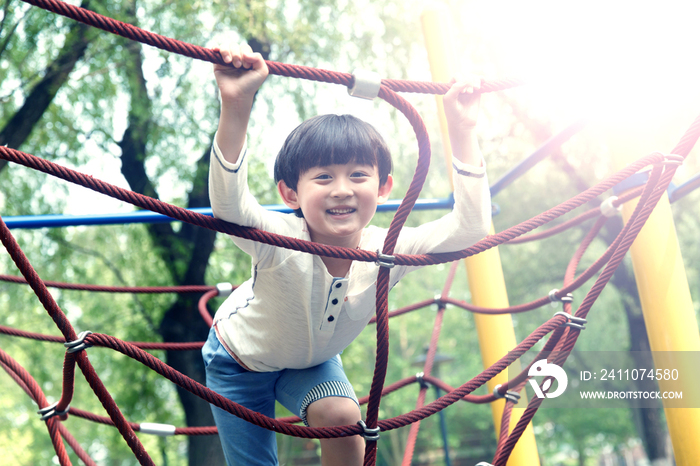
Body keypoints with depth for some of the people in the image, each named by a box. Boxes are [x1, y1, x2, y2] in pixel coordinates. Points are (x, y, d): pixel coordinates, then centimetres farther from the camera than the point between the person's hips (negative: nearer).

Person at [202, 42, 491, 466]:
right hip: (241, 361, -2)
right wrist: (236, 107, -72)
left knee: (342, 416, -25)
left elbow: (471, 226, -34)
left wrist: (462, 130, -38)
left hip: (311, 360, 2)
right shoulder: (281, 244, -40)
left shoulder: (384, 252, -30)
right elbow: (228, 205, -60)